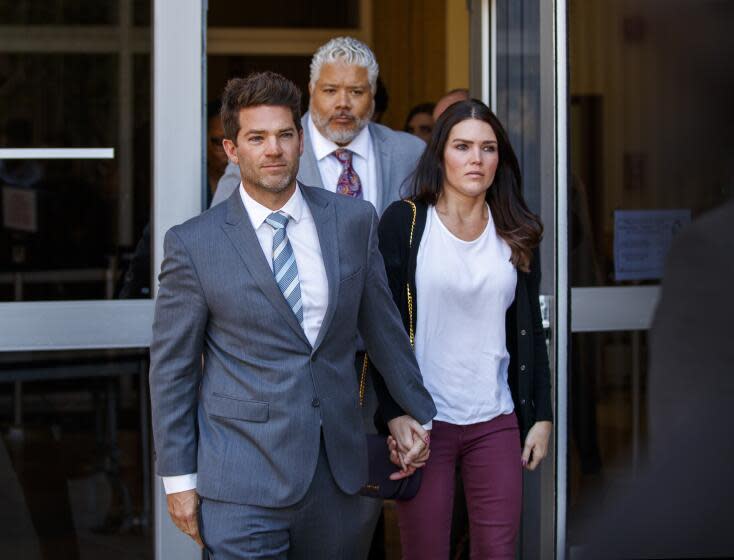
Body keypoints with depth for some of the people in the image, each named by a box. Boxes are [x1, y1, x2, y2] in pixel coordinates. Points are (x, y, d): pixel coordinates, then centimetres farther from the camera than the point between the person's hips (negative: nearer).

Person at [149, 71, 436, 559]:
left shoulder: (354, 221, 5)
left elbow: (381, 323, 17)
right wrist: (179, 478, -1)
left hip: (337, 466, 4)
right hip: (244, 482, -3)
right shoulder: (194, 244, -4)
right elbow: (172, 367, 0)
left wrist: (415, 408, 24)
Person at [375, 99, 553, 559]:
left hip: (496, 422, 3)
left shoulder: (516, 236, 8)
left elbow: (530, 332, 13)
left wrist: (541, 417, 8)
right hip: (422, 419, -3)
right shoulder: (404, 222, -3)